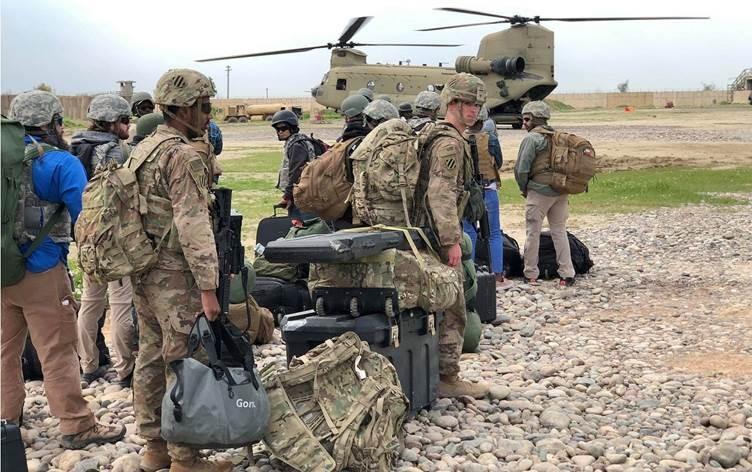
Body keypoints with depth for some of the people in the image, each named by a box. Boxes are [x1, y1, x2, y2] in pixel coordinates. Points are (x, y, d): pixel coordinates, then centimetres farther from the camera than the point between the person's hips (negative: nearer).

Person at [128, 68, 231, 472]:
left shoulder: (142, 149, 13)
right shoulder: (183, 156, -16)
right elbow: (193, 226, -21)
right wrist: (207, 286, -20)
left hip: (143, 270, 10)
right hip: (174, 276, -10)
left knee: (150, 358, 14)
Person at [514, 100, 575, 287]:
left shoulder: (531, 138, -9)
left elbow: (521, 169, -11)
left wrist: (523, 188, 4)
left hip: (539, 191, -6)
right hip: (561, 191, 6)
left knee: (533, 233, 4)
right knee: (559, 231, 13)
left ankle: (531, 275, 9)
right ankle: (567, 274, 10)